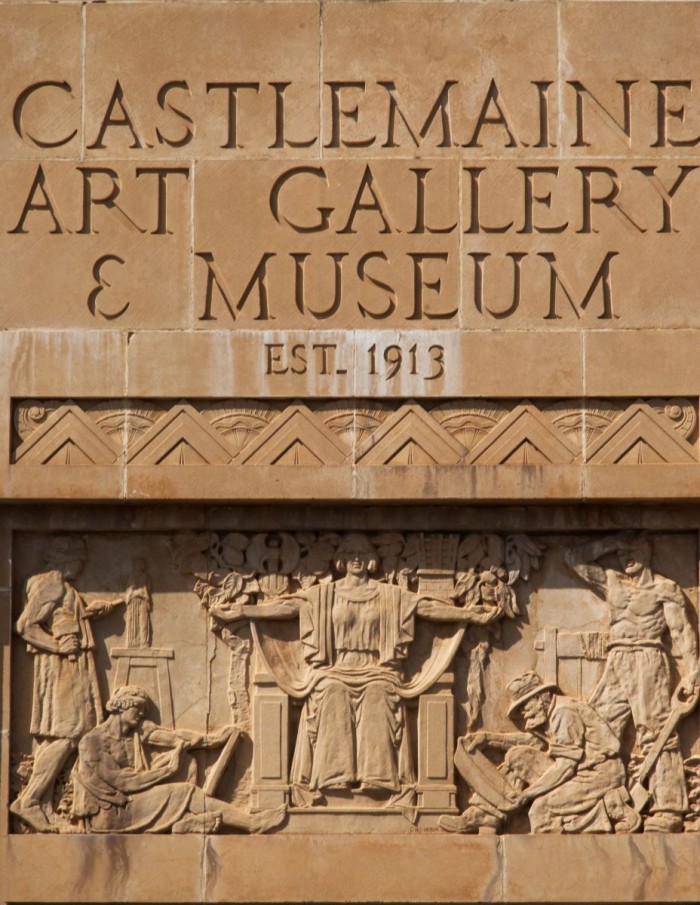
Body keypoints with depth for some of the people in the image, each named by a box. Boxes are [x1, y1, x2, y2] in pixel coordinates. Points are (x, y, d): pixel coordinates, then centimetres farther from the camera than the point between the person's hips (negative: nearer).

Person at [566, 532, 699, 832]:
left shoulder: (665, 588, 7)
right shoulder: (611, 581, 19)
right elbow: (574, 558, 20)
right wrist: (612, 543, 16)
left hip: (648, 661, -5)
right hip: (616, 664, 5)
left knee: (656, 734, -11)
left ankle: (667, 813, -15)